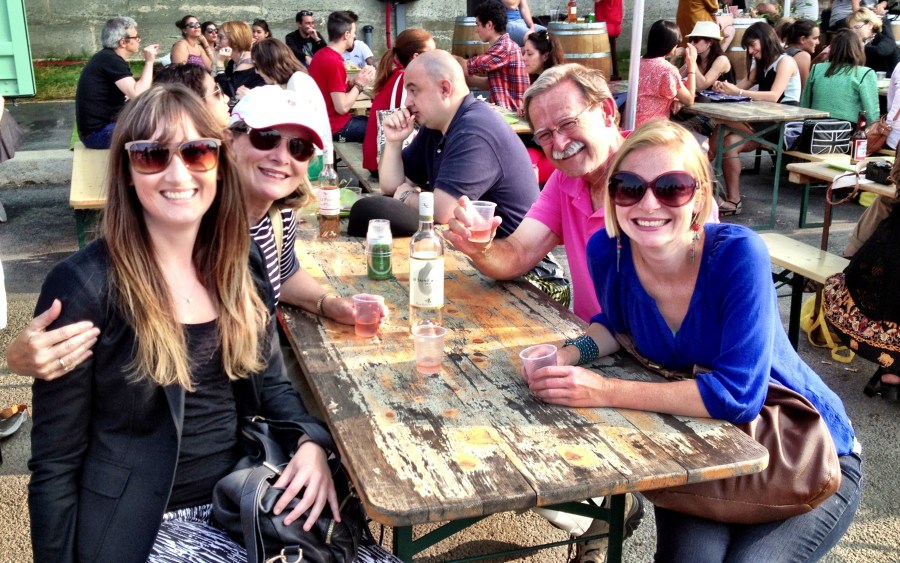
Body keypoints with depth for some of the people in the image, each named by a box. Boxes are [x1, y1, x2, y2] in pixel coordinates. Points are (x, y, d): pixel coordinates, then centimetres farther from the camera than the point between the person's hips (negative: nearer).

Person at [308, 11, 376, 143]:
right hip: (336, 126, -10)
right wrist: (360, 85, -10)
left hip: (325, 120, 10)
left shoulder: (320, 55, 7)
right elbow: (342, 107, -23)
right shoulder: (334, 63, -22)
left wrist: (354, 81, -1)